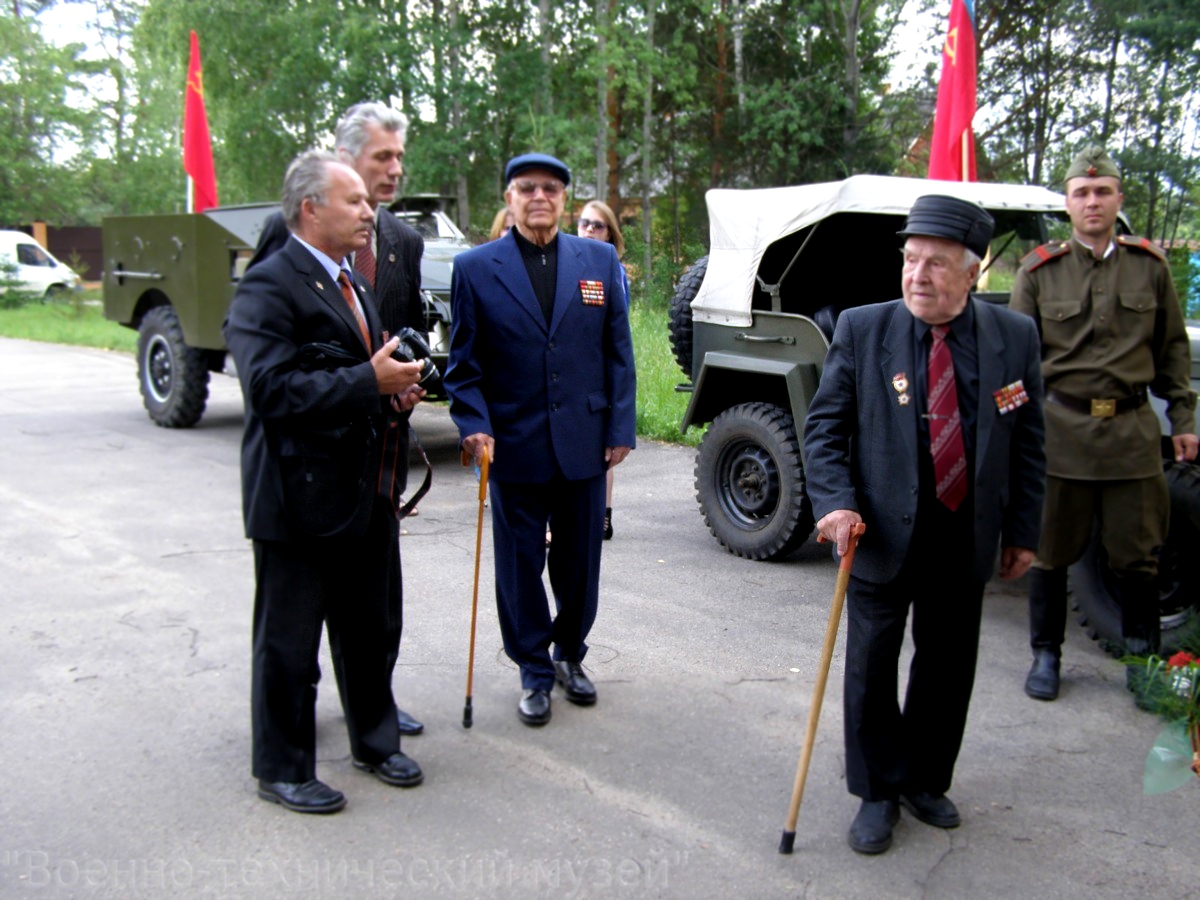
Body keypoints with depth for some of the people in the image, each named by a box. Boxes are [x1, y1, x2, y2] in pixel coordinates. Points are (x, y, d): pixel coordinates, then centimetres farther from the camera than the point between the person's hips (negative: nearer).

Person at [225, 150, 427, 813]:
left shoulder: (352, 283, 15)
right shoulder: (268, 286, -15)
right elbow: (272, 388, -26)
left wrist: (396, 388, 5)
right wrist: (370, 381, -25)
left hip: (369, 492, 9)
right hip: (301, 497, -9)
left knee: (373, 629, 20)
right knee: (288, 641, 7)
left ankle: (374, 741, 39)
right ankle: (281, 769, 24)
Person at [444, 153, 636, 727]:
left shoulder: (600, 261, 6)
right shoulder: (475, 268, 0)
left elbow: (618, 352, 6)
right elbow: (463, 362, 1)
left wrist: (620, 427, 0)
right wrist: (474, 425, -12)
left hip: (585, 443, 2)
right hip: (514, 447, -1)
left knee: (579, 560, 13)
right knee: (521, 565, 8)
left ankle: (570, 655, 35)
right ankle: (535, 673, 25)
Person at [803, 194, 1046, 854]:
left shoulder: (1014, 337, -1)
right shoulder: (862, 329, -7)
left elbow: (1027, 441, 6)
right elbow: (824, 425, -4)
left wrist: (1022, 532, 5)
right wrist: (834, 502, -18)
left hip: (967, 540, 2)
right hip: (882, 533, -2)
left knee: (947, 667, 15)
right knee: (872, 666, 8)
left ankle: (925, 781, 36)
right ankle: (876, 794, 26)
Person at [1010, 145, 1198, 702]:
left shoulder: (1150, 266, 6)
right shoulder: (1039, 271, 1)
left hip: (1132, 428, 2)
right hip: (1059, 428, -1)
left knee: (1137, 553, 8)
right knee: (1050, 551, 8)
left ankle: (1144, 658, 25)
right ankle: (1046, 655, 23)